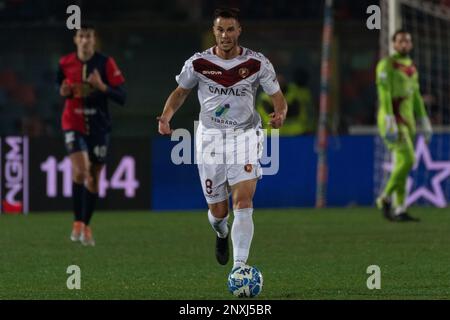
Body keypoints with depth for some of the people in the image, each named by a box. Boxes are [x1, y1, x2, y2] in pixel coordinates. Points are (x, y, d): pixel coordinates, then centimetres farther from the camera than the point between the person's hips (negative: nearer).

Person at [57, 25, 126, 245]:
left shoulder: (105, 63, -7)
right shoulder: (66, 63, 0)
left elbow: (122, 97, -9)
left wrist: (102, 87, -26)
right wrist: (64, 92, -6)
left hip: (99, 127, 1)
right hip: (74, 125, -1)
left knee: (93, 178, 7)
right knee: (80, 171, -21)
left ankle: (86, 226, 24)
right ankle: (77, 222, -11)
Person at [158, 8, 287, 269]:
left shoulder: (257, 63, -5)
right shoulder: (198, 63, -2)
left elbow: (278, 98, 0)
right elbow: (180, 92, 13)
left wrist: (280, 114, -24)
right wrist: (166, 117, -6)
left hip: (245, 136, -1)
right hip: (210, 137, 1)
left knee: (243, 202, -20)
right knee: (218, 212, 6)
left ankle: (239, 266, -23)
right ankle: (222, 234, 44)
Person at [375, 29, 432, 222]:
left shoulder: (412, 68, 17)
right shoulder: (386, 65, -10)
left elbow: (416, 98, 20)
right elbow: (384, 95, -17)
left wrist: (425, 125, 16)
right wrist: (390, 124, -25)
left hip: (406, 121, 8)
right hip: (391, 121, -8)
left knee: (402, 164, 6)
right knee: (407, 160, -19)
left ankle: (399, 211, 7)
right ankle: (385, 199, -7)